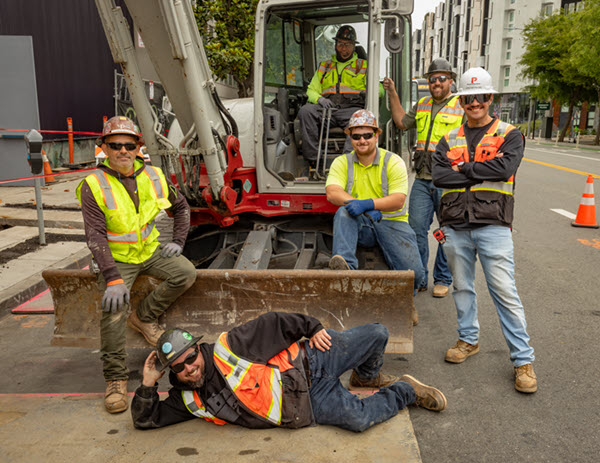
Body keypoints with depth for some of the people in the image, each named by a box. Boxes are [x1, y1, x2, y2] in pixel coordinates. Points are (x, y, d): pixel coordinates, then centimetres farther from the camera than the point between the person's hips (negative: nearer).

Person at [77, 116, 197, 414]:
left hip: (150, 251, 4)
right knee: (113, 308, -23)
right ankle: (115, 378, -7)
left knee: (186, 273, -19)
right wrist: (113, 278, -29)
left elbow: (181, 207, 15)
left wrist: (178, 241, 0)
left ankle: (144, 316, 2)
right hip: (117, 258, -4)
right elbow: (96, 236, -19)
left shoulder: (153, 177, 0)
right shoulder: (94, 185, -12)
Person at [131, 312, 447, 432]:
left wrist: (313, 328, -9)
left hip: (309, 360, -1)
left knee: (376, 334, -11)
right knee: (359, 419, -24)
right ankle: (405, 391, 7)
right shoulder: (188, 400, 0)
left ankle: (367, 376, 23)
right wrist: (148, 384, -13)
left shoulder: (229, 346, -10)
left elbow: (273, 324, -5)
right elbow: (146, 420, 2)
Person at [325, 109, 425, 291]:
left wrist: (367, 203, -29)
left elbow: (398, 200, -13)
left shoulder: (393, 162, -1)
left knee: (414, 274, -17)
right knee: (343, 212, -33)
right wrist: (361, 207, -26)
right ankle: (346, 266, -43)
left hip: (392, 222, -1)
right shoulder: (342, 162, 5)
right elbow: (332, 193, -12)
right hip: (360, 225, 1)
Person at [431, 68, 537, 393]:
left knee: (505, 292, -4)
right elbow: (438, 176, -2)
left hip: (492, 225, -3)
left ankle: (523, 360, 6)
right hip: (455, 226, 4)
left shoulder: (509, 135, 6)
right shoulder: (449, 140, 14)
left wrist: (464, 169, -7)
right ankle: (469, 340, 32)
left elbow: (505, 168, -13)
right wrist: (481, 171, -7)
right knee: (462, 287, 14)